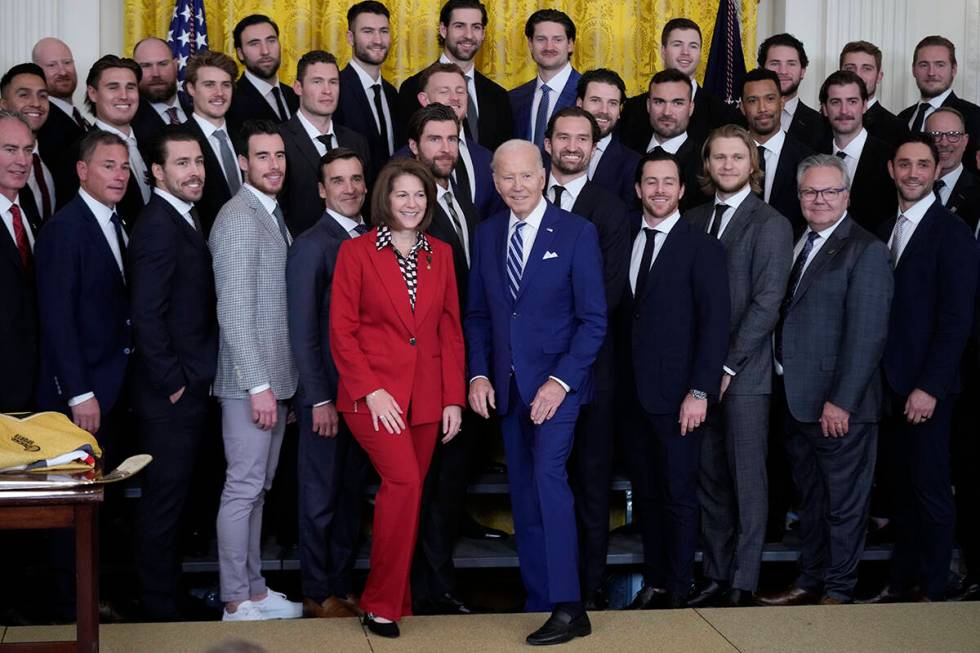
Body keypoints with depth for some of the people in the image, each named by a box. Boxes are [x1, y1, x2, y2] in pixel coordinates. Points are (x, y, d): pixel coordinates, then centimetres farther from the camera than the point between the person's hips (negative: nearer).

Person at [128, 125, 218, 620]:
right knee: (164, 499, 1)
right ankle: (161, 611, 12)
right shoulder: (158, 226, -17)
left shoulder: (184, 220, 13)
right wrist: (174, 384, -17)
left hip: (191, 388, 10)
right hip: (171, 393, -9)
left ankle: (167, 592, 31)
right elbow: (146, 315, -23)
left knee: (174, 494, 18)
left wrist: (191, 381, 12)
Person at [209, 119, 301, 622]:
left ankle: (253, 588, 23)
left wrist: (277, 382, 13)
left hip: (274, 377, 9)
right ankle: (237, 603, 7)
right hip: (249, 380, -9)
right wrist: (258, 385, -20)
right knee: (243, 488, -2)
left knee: (257, 487, 14)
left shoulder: (273, 215, 14)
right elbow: (234, 310, -19)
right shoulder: (238, 217, -14)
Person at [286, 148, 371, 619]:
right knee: (321, 495, 6)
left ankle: (342, 584, 26)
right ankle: (318, 593, 18)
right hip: (327, 392, -6)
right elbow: (303, 331, -13)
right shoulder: (312, 245, -11)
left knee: (350, 492, 14)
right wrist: (320, 399, -15)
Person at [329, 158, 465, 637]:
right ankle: (382, 603, -7)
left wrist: (454, 398, 3)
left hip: (426, 396, 4)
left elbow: (450, 329, 10)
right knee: (404, 482, -20)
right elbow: (341, 330, -4)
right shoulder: (356, 252, -1)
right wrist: (371, 390, -13)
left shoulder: (439, 254, 10)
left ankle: (395, 597, 21)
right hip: (373, 393, -4)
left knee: (406, 493, 7)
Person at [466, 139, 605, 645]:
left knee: (548, 474, -19)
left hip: (556, 380, -5)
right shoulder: (487, 234, 8)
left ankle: (568, 608, -16)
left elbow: (594, 319, -8)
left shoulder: (577, 233, -6)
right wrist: (479, 374, -1)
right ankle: (539, 602, 19)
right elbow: (477, 313, 12)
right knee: (523, 495, 9)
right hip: (507, 385, 5)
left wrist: (561, 380, -16)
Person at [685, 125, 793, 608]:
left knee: (747, 480, 2)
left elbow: (766, 304, -11)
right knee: (710, 479, 9)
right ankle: (716, 577, 18)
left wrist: (727, 366, -14)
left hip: (744, 373, -5)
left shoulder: (771, 224, -5)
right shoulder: (695, 220, 12)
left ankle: (743, 584, 10)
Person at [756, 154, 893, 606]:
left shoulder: (865, 251, -11)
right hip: (796, 400, 8)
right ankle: (809, 581, 30)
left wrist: (841, 402, -19)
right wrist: (785, 391, 5)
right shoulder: (798, 244, 13)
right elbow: (788, 318, 12)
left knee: (844, 502, 6)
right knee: (810, 500, 18)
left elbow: (867, 336, -16)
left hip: (838, 405, -7)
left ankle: (838, 590, 17)